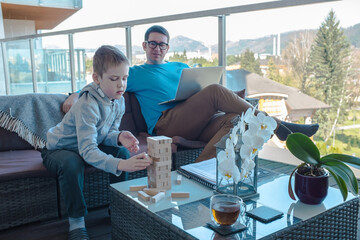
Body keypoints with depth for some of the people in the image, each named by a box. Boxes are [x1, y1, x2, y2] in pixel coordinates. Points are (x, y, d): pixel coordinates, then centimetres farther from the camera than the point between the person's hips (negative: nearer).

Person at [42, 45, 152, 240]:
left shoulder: (118, 100, -11)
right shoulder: (88, 105, -36)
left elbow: (107, 132, -2)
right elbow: (87, 151, -43)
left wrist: (119, 136, -28)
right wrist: (120, 165, -57)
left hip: (87, 145, 6)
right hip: (58, 149, -6)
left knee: (123, 152, -15)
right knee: (72, 164, -38)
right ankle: (76, 221, -18)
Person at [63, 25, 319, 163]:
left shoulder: (180, 67, 32)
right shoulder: (135, 73, 19)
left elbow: (203, 86, 31)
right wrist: (74, 96, -2)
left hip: (194, 124, 6)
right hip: (165, 122, -5)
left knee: (233, 119, -25)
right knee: (215, 91, -25)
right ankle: (276, 124, -20)